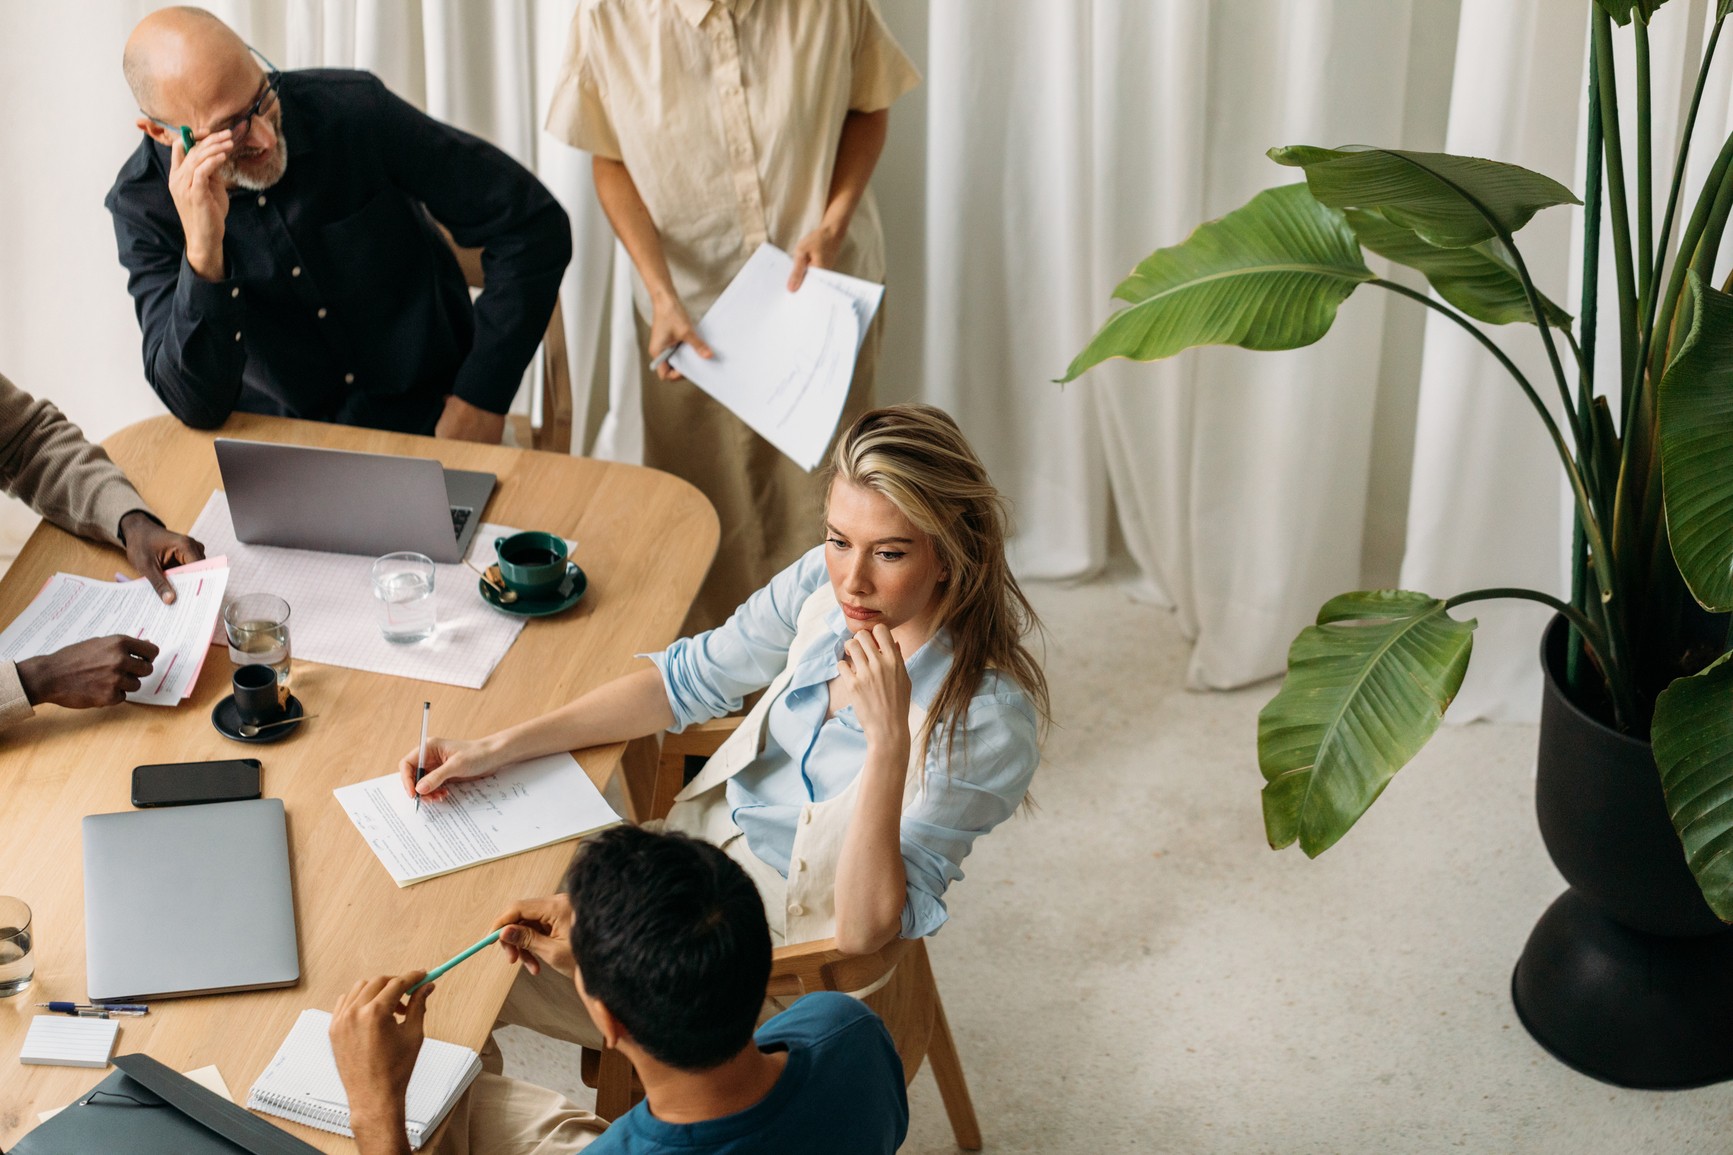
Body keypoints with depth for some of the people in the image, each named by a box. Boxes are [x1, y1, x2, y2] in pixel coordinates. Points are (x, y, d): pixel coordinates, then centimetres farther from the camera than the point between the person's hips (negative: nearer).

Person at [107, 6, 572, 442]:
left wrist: (481, 401, -10)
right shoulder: (143, 205, -10)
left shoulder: (350, 108, -13)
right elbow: (199, 406, -18)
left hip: (428, 428, -1)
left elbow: (534, 224, -8)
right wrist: (203, 253, -33)